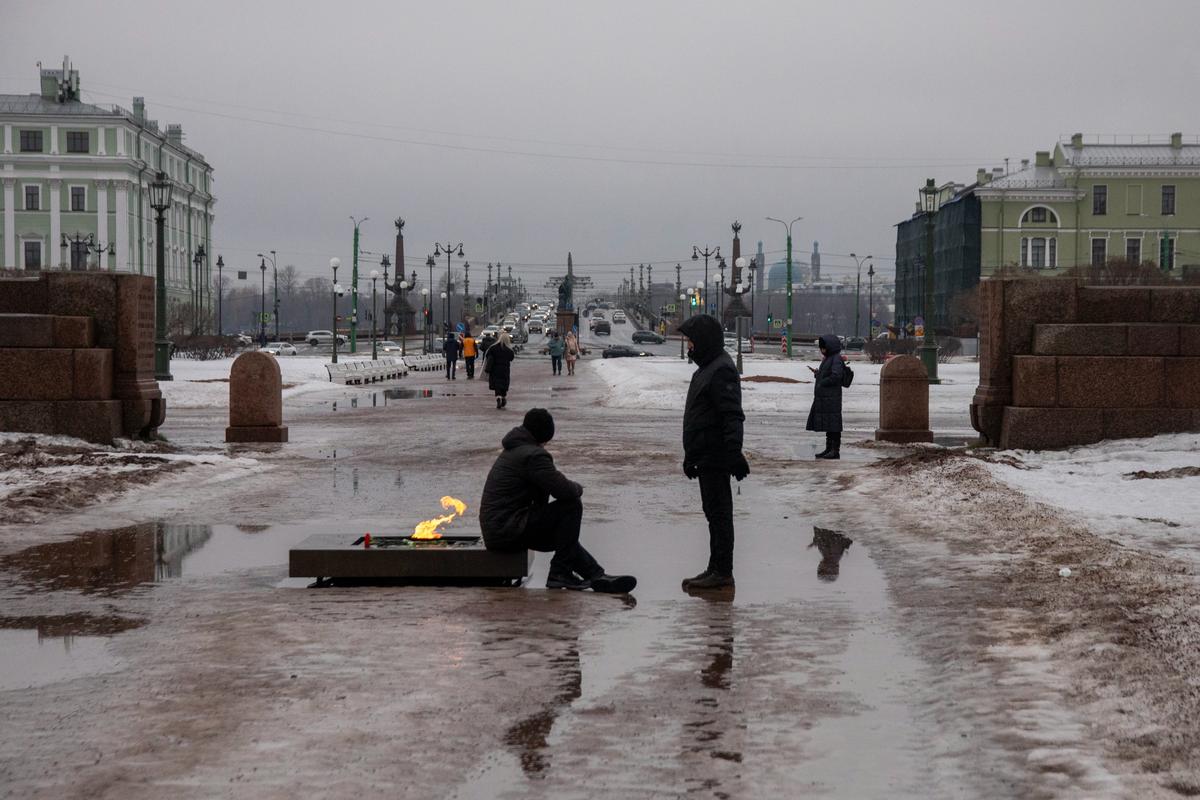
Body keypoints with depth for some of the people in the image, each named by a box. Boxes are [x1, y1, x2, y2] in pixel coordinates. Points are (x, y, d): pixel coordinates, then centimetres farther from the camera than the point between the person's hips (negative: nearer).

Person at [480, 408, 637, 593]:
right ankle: (560, 572, -6)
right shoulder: (533, 455, -15)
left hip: (493, 532, 11)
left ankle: (597, 575, 21)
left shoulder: (512, 452, 18)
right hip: (507, 530, -11)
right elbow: (564, 491, -20)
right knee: (572, 506, -11)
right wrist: (578, 488, 2)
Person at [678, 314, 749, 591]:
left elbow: (732, 417, -24)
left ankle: (722, 572, -3)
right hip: (705, 456, 11)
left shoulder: (721, 371, -16)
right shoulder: (706, 368, 17)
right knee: (713, 512, 14)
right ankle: (716, 569, 21)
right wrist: (691, 457, 27)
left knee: (719, 513, -6)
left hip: (715, 457, -11)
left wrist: (734, 453, -29)